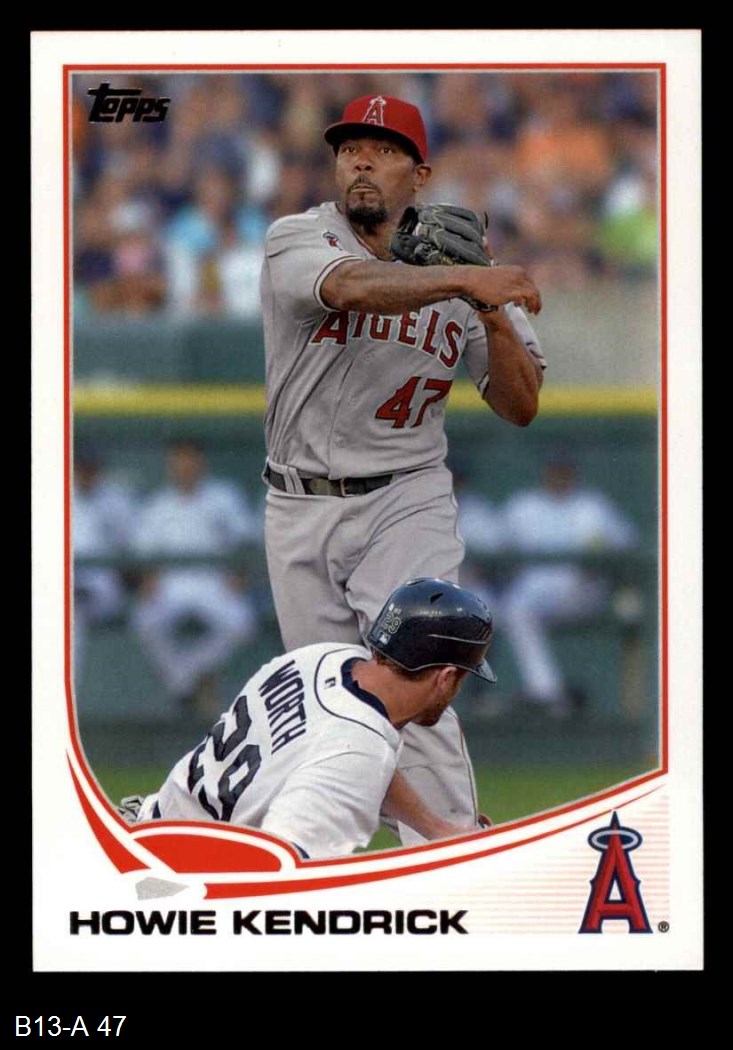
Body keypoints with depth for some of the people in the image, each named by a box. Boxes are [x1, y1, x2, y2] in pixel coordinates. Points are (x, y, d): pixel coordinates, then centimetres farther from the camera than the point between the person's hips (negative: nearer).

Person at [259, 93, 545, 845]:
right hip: (300, 512, 1)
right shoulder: (296, 240, -5)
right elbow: (355, 287, -29)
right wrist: (465, 282, -45)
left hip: (406, 506, -1)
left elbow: (520, 407, -1)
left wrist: (491, 311, -17)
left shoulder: (460, 274, 2)